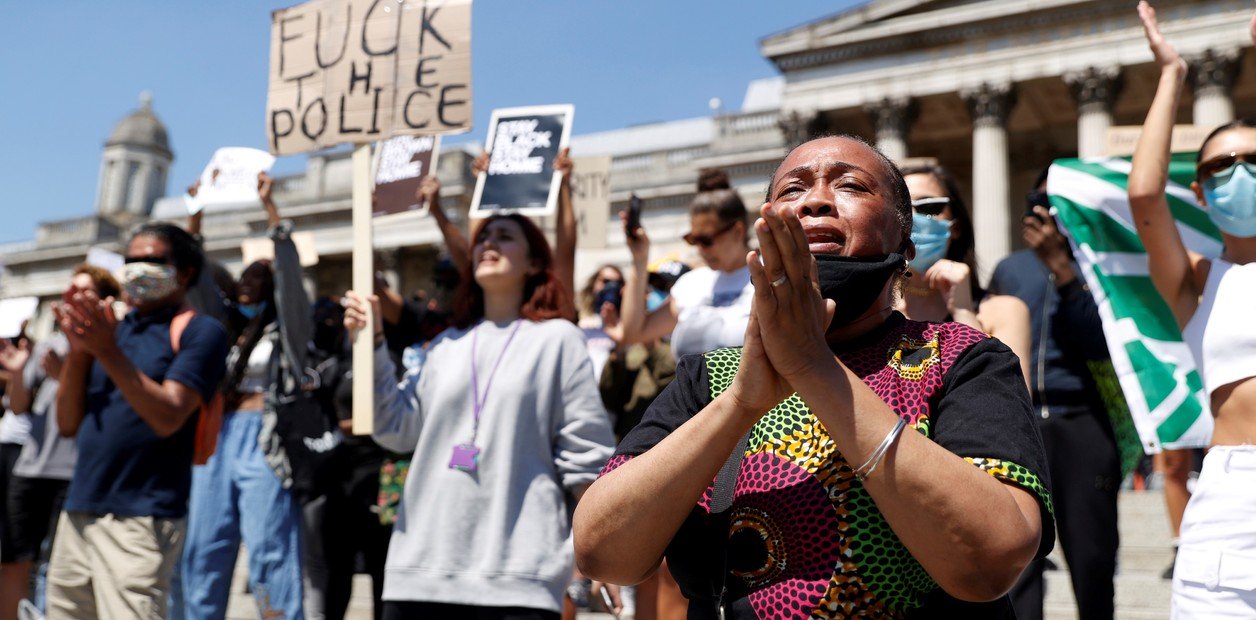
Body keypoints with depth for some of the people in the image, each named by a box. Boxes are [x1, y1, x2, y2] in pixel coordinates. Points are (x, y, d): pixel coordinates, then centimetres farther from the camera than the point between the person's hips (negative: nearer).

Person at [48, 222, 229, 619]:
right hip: (77, 512, 7)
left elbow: (168, 418, -14)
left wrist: (108, 351, -18)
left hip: (139, 519, -6)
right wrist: (78, 349, -2)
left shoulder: (200, 332, -2)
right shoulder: (112, 328, 16)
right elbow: (69, 424, 12)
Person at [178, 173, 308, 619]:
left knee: (270, 552, -9)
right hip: (216, 438, 6)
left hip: (263, 439, -6)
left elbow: (289, 268, -5)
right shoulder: (225, 329, 21)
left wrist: (269, 205, -7)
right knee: (205, 552, 5)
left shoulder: (286, 328, 8)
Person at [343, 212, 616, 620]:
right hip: (423, 561, 4)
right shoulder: (447, 345, 15)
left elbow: (585, 453, 0)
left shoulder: (557, 339, 3)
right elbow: (397, 429, 9)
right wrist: (372, 345, 2)